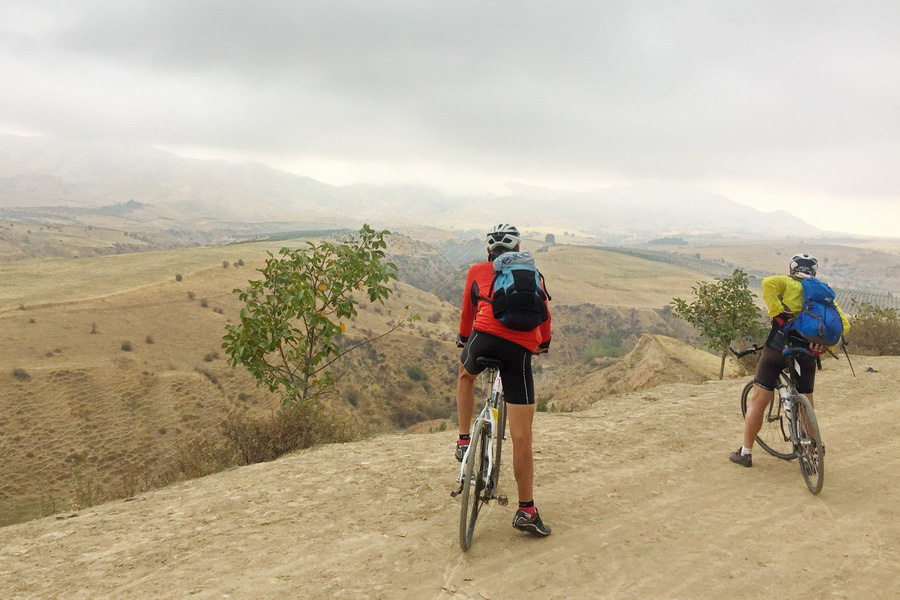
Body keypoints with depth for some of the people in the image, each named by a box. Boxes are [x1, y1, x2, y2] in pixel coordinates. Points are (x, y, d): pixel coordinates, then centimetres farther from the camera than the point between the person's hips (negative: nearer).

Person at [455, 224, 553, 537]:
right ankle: (526, 511, 7)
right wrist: (544, 343, 52)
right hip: (520, 352, 0)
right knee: (522, 437, 4)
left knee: (465, 375, 37)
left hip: (484, 338, 0)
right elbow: (544, 315, 33)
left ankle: (464, 441, 28)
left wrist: (463, 339, 48)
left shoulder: (477, 271, 20)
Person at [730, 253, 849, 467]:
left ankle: (746, 452, 11)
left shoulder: (787, 283, 7)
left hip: (778, 348, -3)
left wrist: (778, 312, -17)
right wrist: (825, 345, -2)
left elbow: (768, 283, -19)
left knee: (758, 402, 6)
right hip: (807, 355, 3)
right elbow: (843, 323, 5)